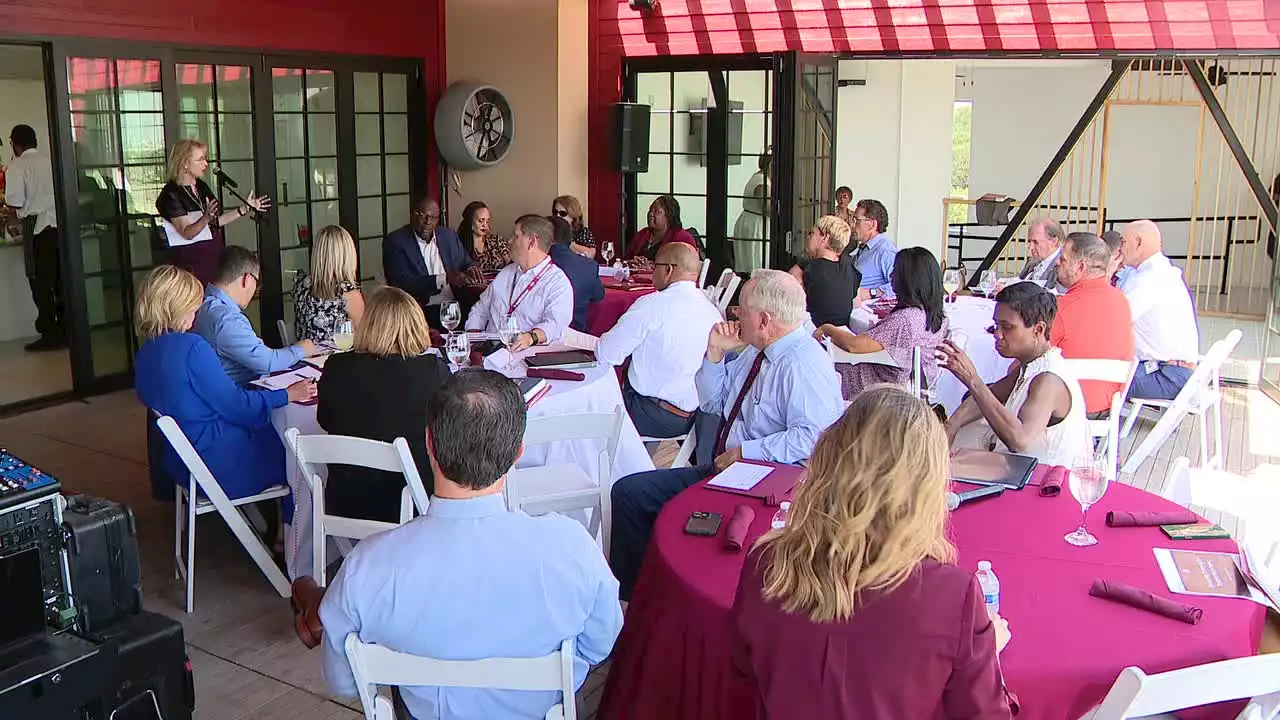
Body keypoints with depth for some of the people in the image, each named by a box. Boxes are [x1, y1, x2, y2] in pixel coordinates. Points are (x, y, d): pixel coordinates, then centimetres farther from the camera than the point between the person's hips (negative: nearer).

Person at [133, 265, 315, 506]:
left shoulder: (144, 355, 3)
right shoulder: (191, 347, -24)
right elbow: (236, 406, -20)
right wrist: (288, 395, -7)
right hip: (220, 467, -9)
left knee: (274, 432, 23)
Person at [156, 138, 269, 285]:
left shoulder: (202, 186, 11)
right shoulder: (171, 194, -12)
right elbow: (187, 233, -18)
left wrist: (245, 208, 12)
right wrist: (206, 218, -34)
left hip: (216, 255, 7)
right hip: (191, 260, -7)